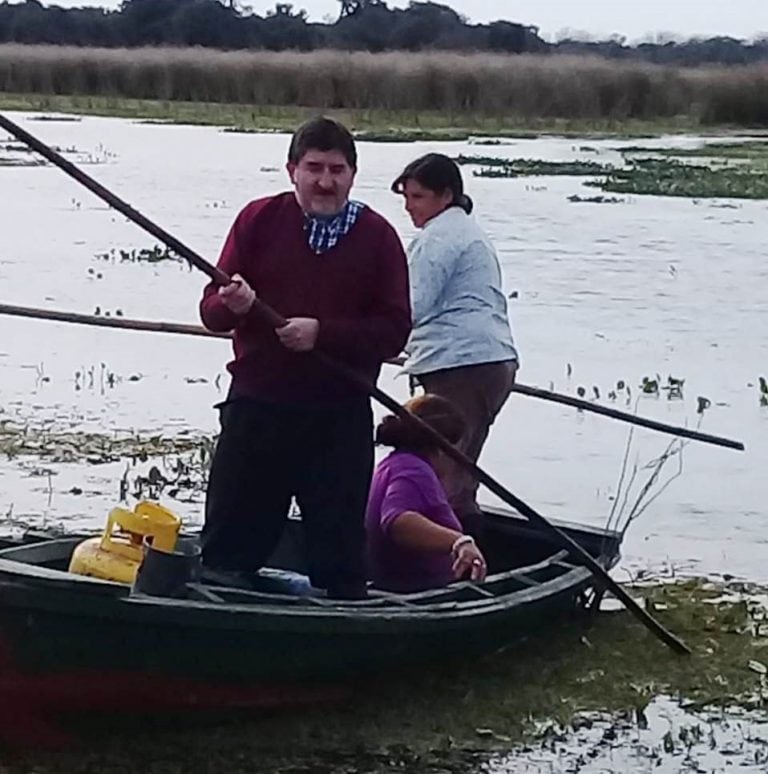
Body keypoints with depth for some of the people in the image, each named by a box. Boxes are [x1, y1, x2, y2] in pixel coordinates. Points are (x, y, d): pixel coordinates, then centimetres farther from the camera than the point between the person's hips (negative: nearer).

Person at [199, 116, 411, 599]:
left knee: (341, 553, 9)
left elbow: (395, 330, -5)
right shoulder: (260, 220, 3)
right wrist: (232, 305, -23)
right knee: (229, 545, 7)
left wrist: (323, 333, -17)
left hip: (341, 419, 0)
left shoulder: (378, 237, 1)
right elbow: (211, 311, 1)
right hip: (256, 409, 1)